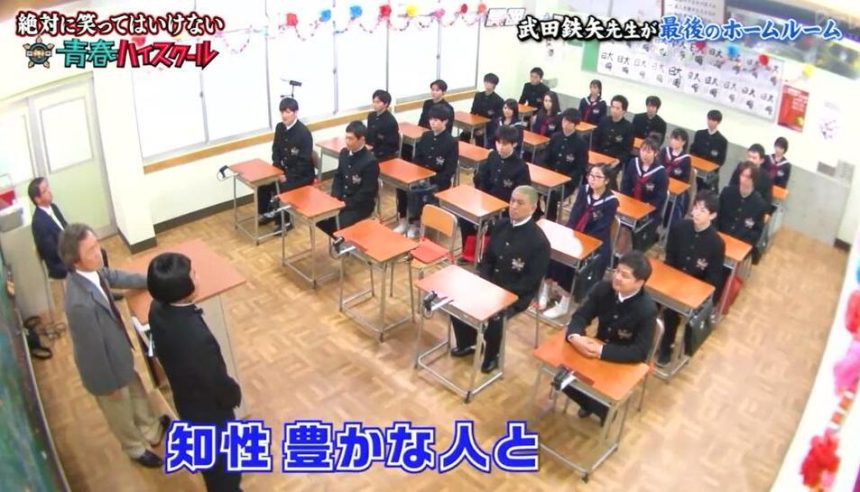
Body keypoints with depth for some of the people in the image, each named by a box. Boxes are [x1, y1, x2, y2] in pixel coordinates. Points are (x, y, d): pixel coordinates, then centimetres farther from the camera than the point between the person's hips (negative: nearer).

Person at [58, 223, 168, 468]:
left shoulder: (91, 270, -18)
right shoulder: (81, 304, -42)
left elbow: (117, 277, 7)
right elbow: (94, 349, -29)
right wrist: (110, 384, -14)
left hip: (117, 353, 7)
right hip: (105, 366, -7)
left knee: (136, 391, 31)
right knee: (121, 410, 22)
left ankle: (153, 431, 59)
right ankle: (136, 448, 52)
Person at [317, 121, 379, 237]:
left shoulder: (370, 161, -21)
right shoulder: (344, 152, 2)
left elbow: (366, 192, -20)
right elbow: (338, 177, 12)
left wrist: (346, 204, -19)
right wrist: (335, 198, -3)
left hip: (361, 204, -7)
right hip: (341, 199, 7)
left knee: (339, 223, -28)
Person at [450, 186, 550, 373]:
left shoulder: (539, 241, -19)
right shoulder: (501, 225, 0)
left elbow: (531, 281, -18)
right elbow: (487, 258, 9)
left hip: (516, 293, -6)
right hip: (490, 283, 6)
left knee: (493, 316, -29)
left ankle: (491, 356, 3)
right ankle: (466, 343, 14)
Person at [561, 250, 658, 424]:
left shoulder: (647, 310, -27)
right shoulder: (603, 289, -15)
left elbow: (640, 352, -27)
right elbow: (580, 316, -10)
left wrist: (602, 350, -34)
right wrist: (574, 336, -33)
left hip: (624, 362, -4)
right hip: (597, 348, 5)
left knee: (602, 401, -19)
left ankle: (606, 411, 22)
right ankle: (590, 403, 23)